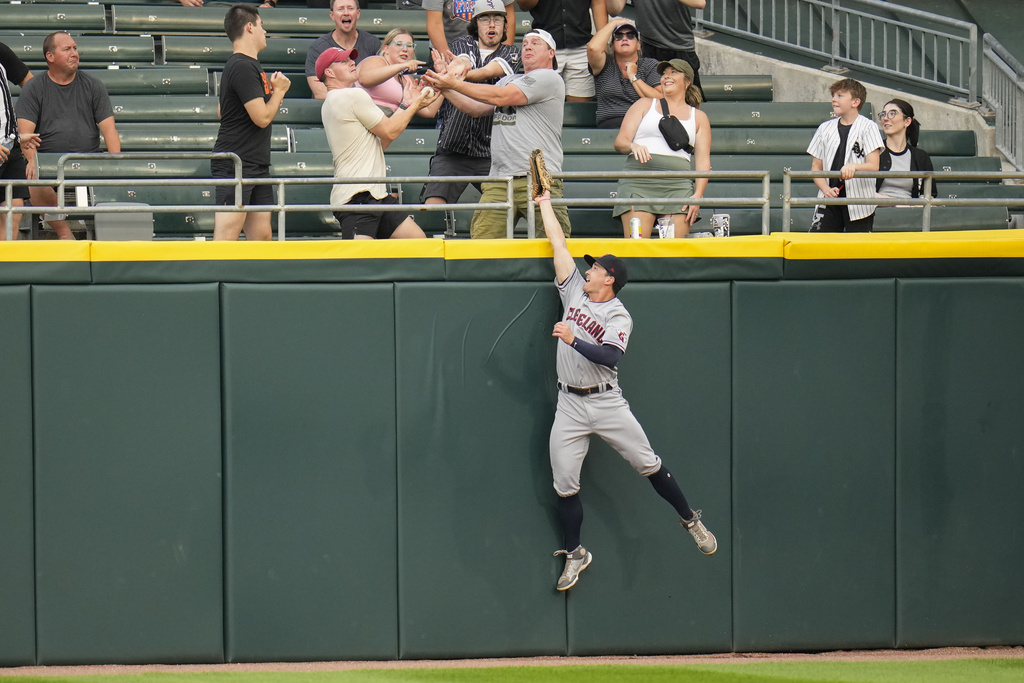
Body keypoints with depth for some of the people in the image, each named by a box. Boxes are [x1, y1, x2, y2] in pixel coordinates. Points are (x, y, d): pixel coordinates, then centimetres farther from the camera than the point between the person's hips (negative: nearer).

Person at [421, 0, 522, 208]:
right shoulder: (463, 44, 14)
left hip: (492, 153, 0)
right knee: (432, 209, -13)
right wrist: (458, 68, -35)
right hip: (452, 150, 0)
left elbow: (488, 71, -10)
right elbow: (463, 62, -9)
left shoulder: (511, 54, 10)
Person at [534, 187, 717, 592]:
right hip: (569, 406, 4)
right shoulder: (574, 293, 11)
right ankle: (574, 555, 12)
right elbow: (558, 245, 16)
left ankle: (689, 520, 15)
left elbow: (609, 356, -21)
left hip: (606, 403, -4)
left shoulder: (619, 317, -4)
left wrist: (574, 340, -26)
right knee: (565, 485, 0)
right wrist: (545, 205, 20)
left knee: (649, 465, -2)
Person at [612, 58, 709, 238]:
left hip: (678, 185, 1)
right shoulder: (645, 105, 21)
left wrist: (697, 196, -5)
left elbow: (703, 160, 11)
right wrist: (633, 146, -13)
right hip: (638, 182, -1)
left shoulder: (698, 117, 21)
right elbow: (619, 142, 12)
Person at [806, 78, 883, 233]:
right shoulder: (825, 128, 11)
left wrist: (854, 167, -29)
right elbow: (816, 166, 12)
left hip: (859, 203, -3)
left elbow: (874, 166, -8)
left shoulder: (867, 127, -1)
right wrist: (826, 190, -6)